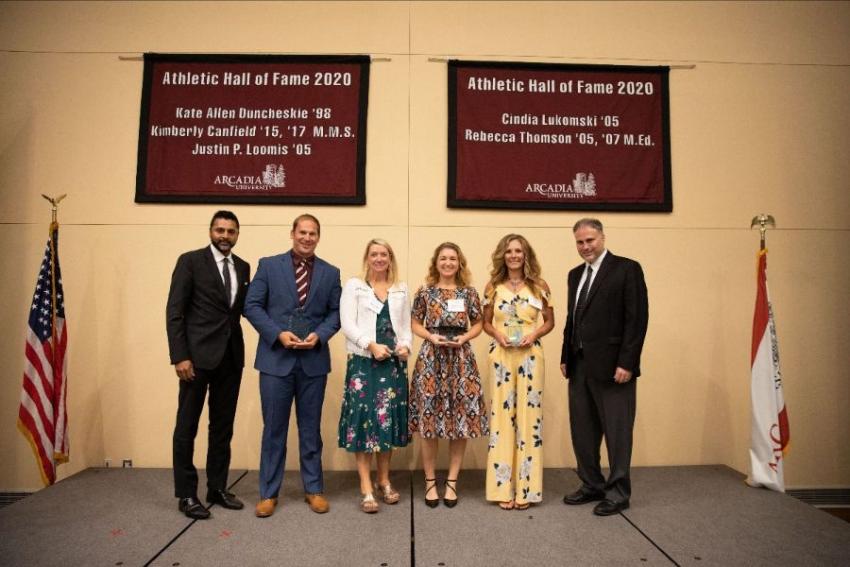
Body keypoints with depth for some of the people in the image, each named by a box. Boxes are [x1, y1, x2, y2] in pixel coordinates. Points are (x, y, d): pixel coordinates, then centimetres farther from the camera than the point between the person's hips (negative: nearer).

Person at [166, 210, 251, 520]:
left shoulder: (242, 267, 12)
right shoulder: (190, 261, -3)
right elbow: (174, 311, -8)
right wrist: (179, 356, -14)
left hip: (231, 355, 5)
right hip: (198, 354, -5)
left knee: (223, 425, 12)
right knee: (187, 426, 5)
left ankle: (217, 488, 25)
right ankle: (187, 494, 18)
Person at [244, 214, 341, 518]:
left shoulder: (330, 273, 7)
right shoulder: (269, 265, 2)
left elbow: (336, 312, 6)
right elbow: (252, 305, -2)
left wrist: (319, 335, -12)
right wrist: (278, 333, -14)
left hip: (314, 360, 2)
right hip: (276, 358, -1)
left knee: (311, 428, 11)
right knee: (273, 428, 7)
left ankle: (314, 489, 25)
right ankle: (268, 493, 21)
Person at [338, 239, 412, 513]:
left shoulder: (401, 290, 14)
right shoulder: (353, 286, 4)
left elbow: (406, 325, 13)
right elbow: (348, 324, -6)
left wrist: (405, 346, -7)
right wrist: (371, 345, -17)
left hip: (393, 363, 4)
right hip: (363, 361, -3)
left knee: (389, 418, 8)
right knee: (364, 419, -4)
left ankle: (384, 481, 23)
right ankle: (366, 489, 3)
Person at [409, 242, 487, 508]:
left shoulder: (469, 292, 6)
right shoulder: (425, 291, 4)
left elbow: (478, 324, 11)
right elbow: (415, 323, 8)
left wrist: (464, 338, -8)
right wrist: (431, 337, -10)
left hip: (461, 358, 1)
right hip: (431, 358, -1)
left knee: (461, 418, 2)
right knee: (429, 418, 1)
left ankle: (452, 481, 17)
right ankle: (430, 481, 17)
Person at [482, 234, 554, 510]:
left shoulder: (539, 286, 4)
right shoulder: (493, 286, 5)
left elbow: (549, 322, 10)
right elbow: (486, 322, 11)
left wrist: (534, 334, -9)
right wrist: (497, 334, -9)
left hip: (530, 355, 0)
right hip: (501, 355, 0)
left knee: (528, 415, 2)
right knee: (502, 416, 2)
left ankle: (525, 487, 15)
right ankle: (503, 488, 13)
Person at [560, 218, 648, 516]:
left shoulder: (626, 269, -6)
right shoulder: (575, 274, 15)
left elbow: (637, 318, -12)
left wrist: (626, 363, -16)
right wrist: (565, 357, 12)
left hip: (611, 366, -7)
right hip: (579, 365, 7)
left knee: (617, 431, 4)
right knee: (583, 431, 13)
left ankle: (618, 493, 19)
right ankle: (592, 485, 28)